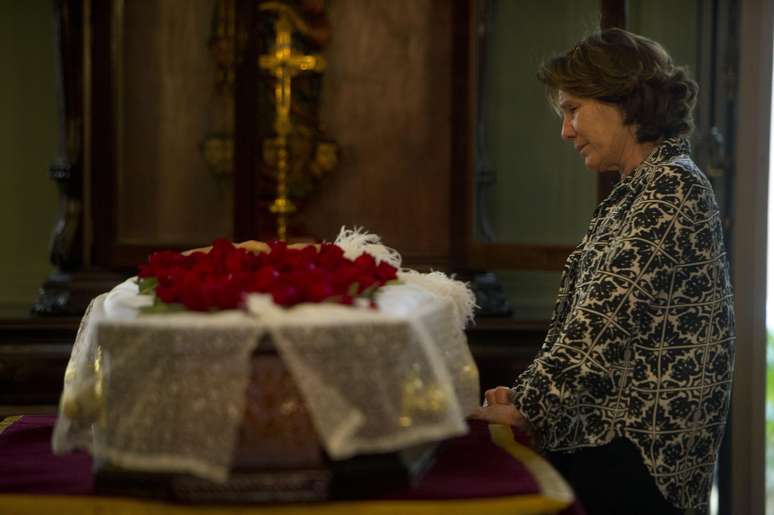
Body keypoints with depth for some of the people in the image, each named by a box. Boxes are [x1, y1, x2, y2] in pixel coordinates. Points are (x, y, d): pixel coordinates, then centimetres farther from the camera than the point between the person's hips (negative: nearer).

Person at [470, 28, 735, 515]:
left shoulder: (670, 189, -10)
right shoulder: (638, 191, 20)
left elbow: (609, 319, -18)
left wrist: (527, 406, -15)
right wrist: (527, 395, 6)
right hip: (599, 434, 9)